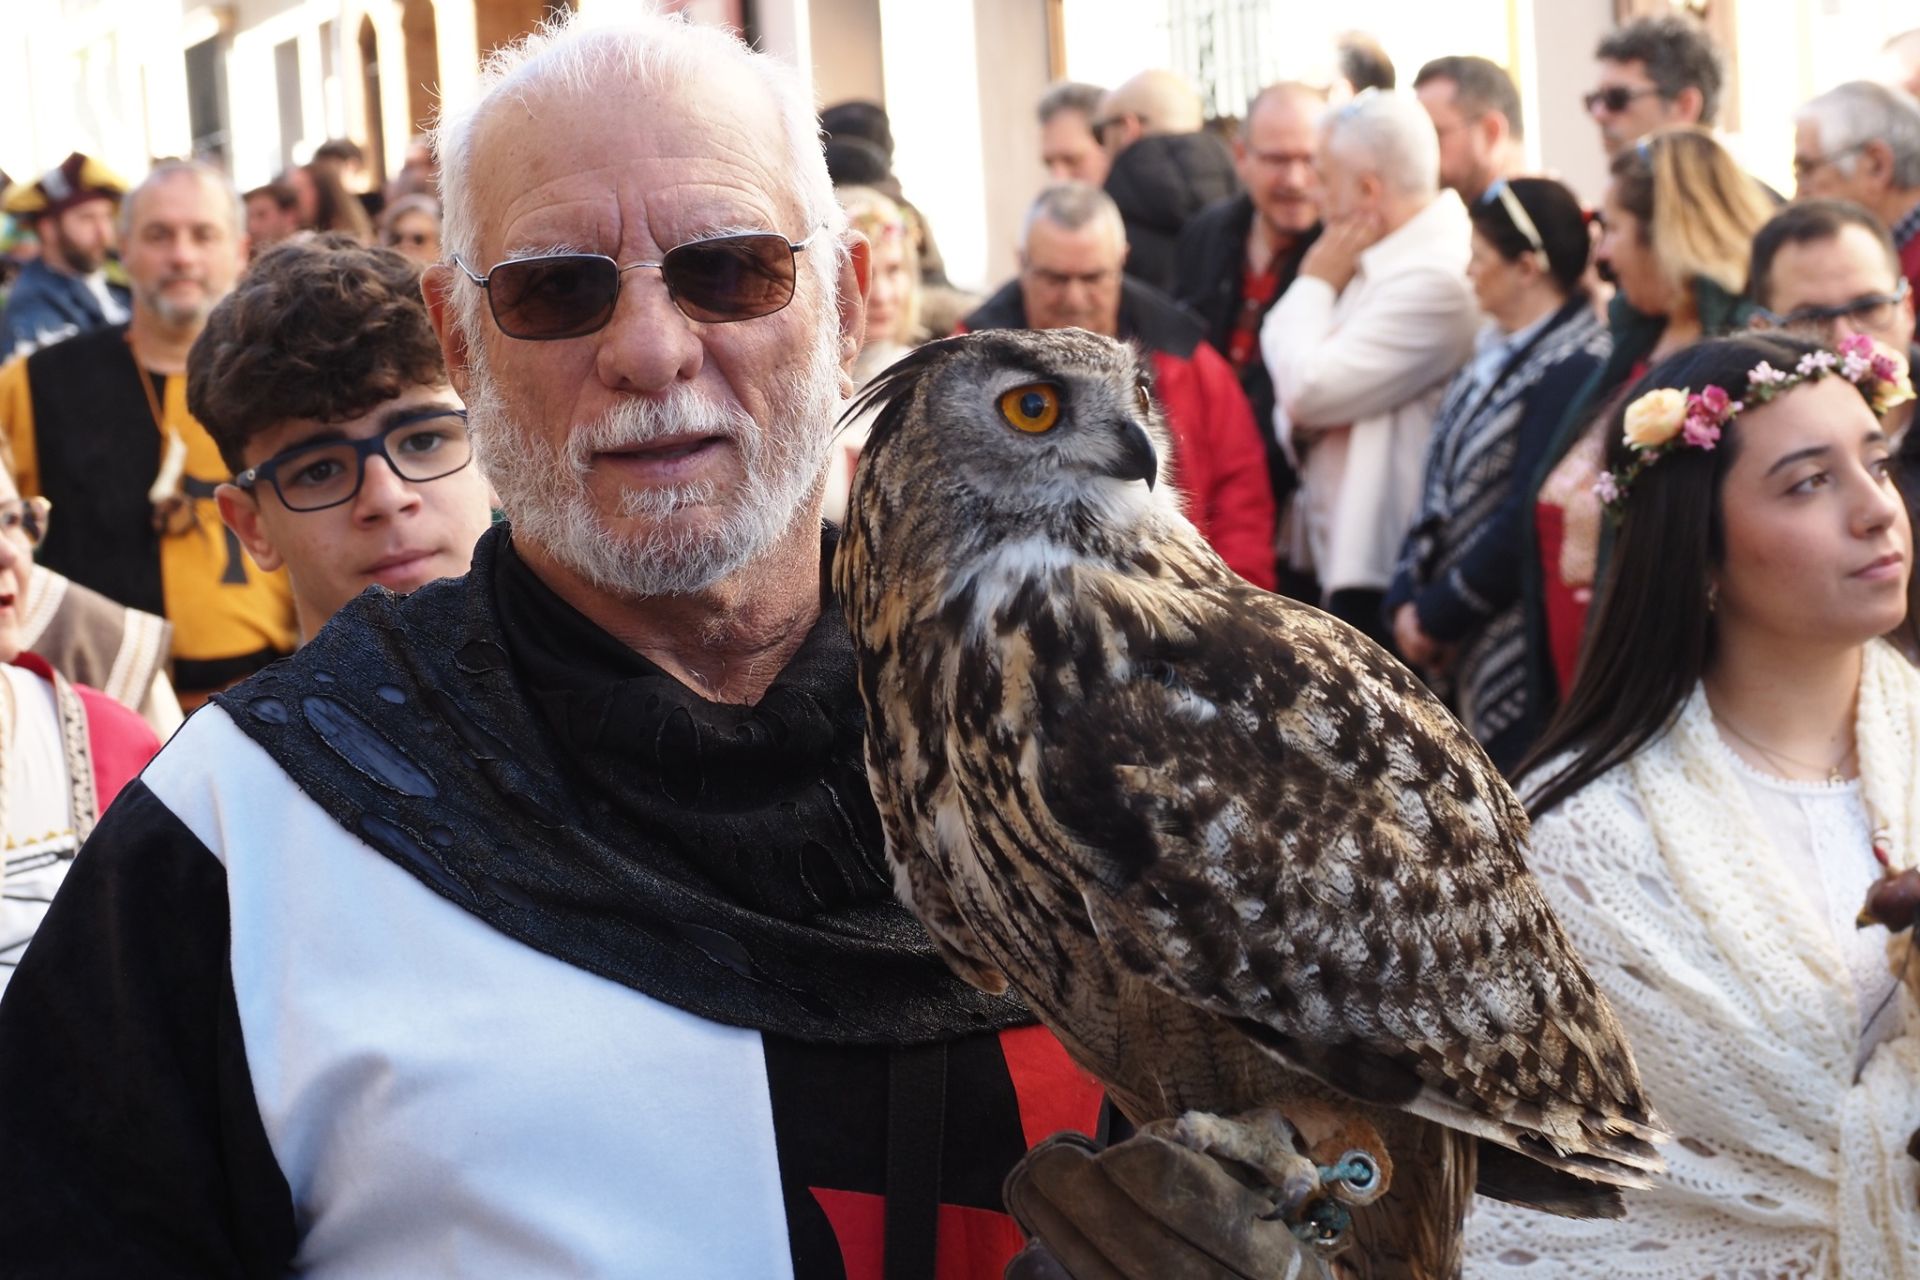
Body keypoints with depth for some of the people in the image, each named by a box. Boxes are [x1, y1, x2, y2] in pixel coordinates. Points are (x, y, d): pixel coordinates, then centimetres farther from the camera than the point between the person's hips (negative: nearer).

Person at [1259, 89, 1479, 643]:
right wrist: (1300, 423, -8)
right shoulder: (1380, 264, 15)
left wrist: (1315, 282, -5)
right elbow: (1298, 409, 17)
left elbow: (1310, 389, -20)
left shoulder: (1435, 276, -18)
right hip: (1347, 562, 10)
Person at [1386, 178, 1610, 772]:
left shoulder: (1576, 371, -16)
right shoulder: (1496, 354, 12)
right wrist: (1407, 599, 1)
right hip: (1456, 649, 8)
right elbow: (1441, 489, 13)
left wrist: (1435, 615, -10)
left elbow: (1527, 521, -18)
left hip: (1517, 658, -8)